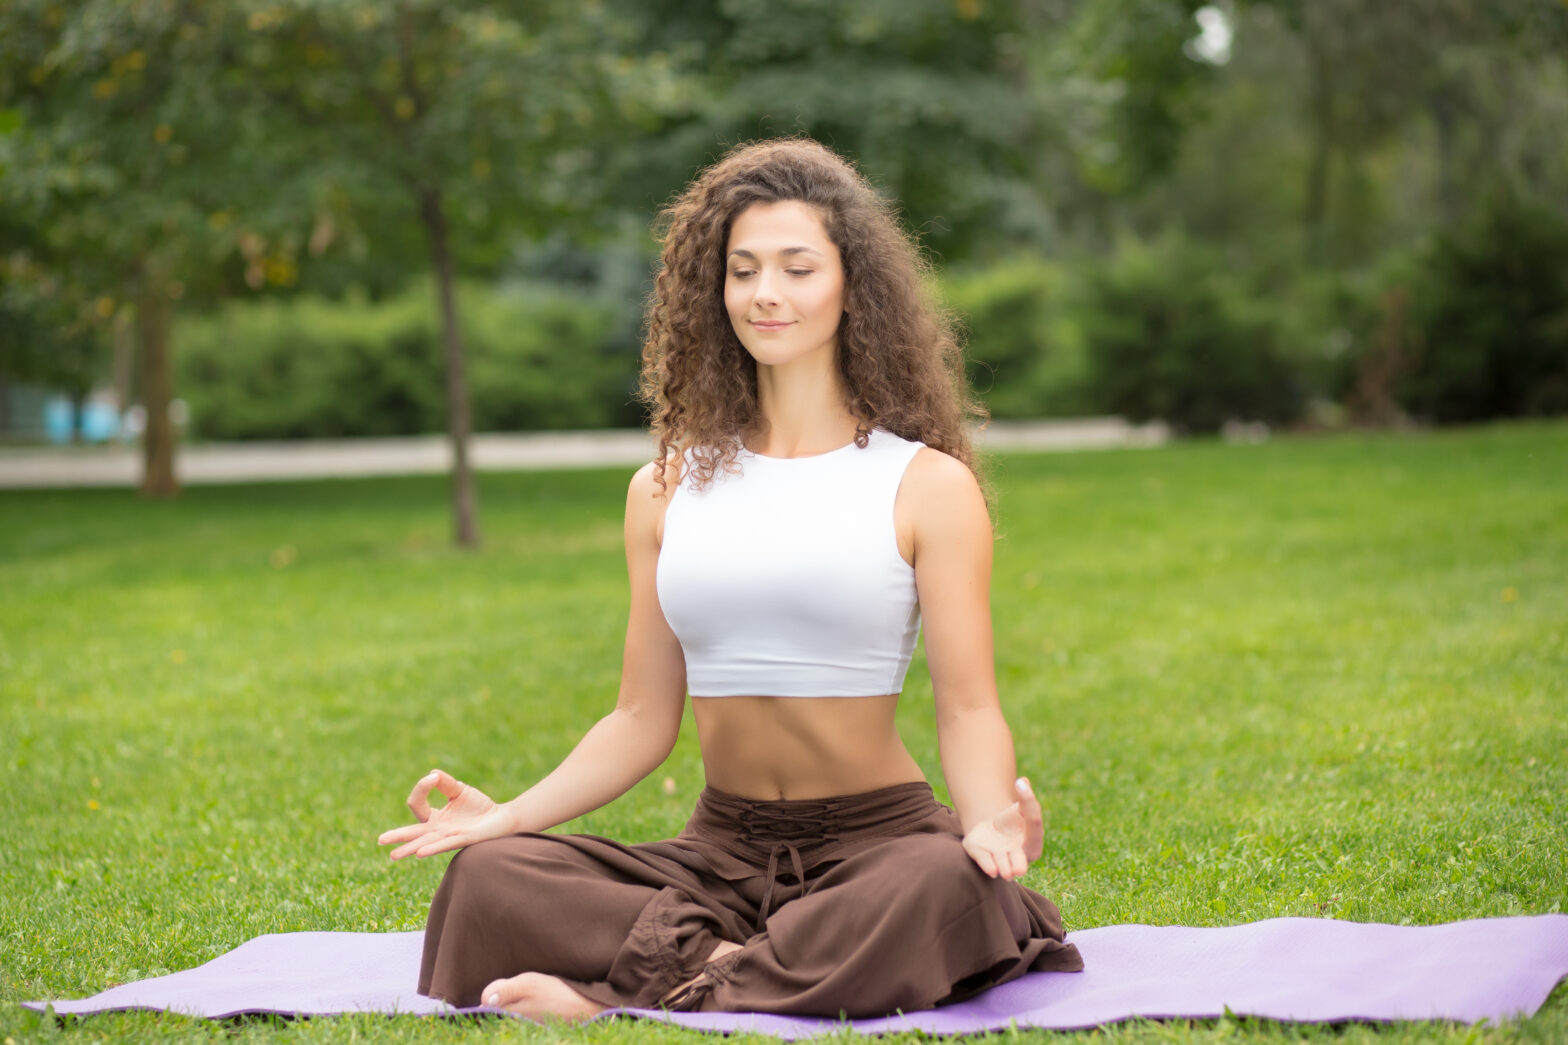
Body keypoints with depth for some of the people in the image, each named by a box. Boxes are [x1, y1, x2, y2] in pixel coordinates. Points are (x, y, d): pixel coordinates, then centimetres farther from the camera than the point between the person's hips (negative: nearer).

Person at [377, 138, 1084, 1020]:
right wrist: (510, 814, -5)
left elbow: (968, 706, -7)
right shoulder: (669, 490, 10)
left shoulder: (925, 485, 0)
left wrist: (991, 821, -28)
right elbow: (645, 717, 10)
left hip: (881, 840, -3)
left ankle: (624, 996, -28)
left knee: (952, 886, -39)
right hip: (722, 850, 3)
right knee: (488, 876, -20)